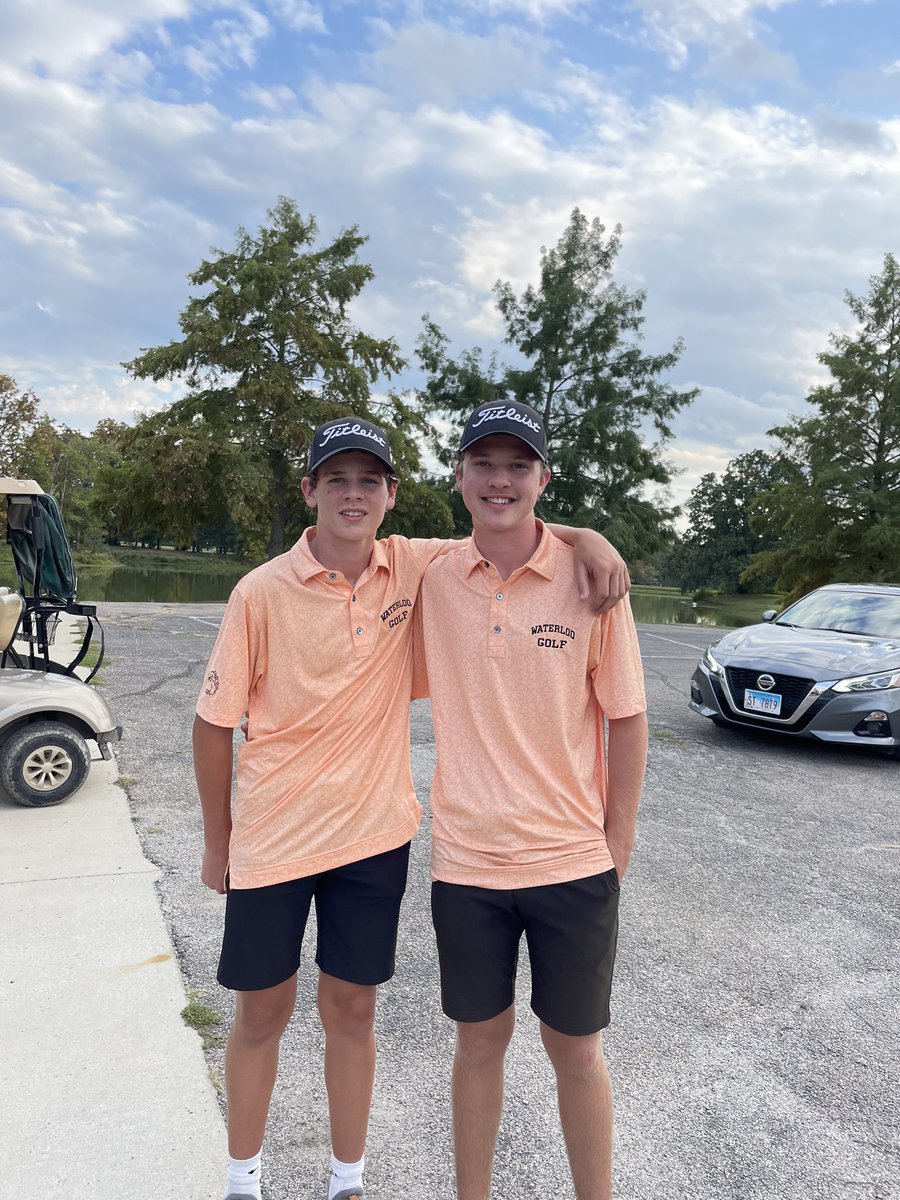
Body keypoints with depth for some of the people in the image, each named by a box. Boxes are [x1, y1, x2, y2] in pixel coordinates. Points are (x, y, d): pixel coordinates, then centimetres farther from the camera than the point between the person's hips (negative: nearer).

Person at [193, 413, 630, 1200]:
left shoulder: (414, 568, -6)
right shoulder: (262, 592, -12)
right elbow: (215, 722, -4)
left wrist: (588, 539, -19)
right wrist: (217, 840, 2)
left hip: (375, 833, 2)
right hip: (273, 836, -1)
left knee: (351, 1010, 16)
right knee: (262, 1011, 15)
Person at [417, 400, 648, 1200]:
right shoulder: (434, 580, -4)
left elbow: (627, 716, -2)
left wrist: (619, 837, -1)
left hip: (574, 857, -1)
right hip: (467, 856, 2)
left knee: (575, 1045, 15)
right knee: (481, 1037, 18)